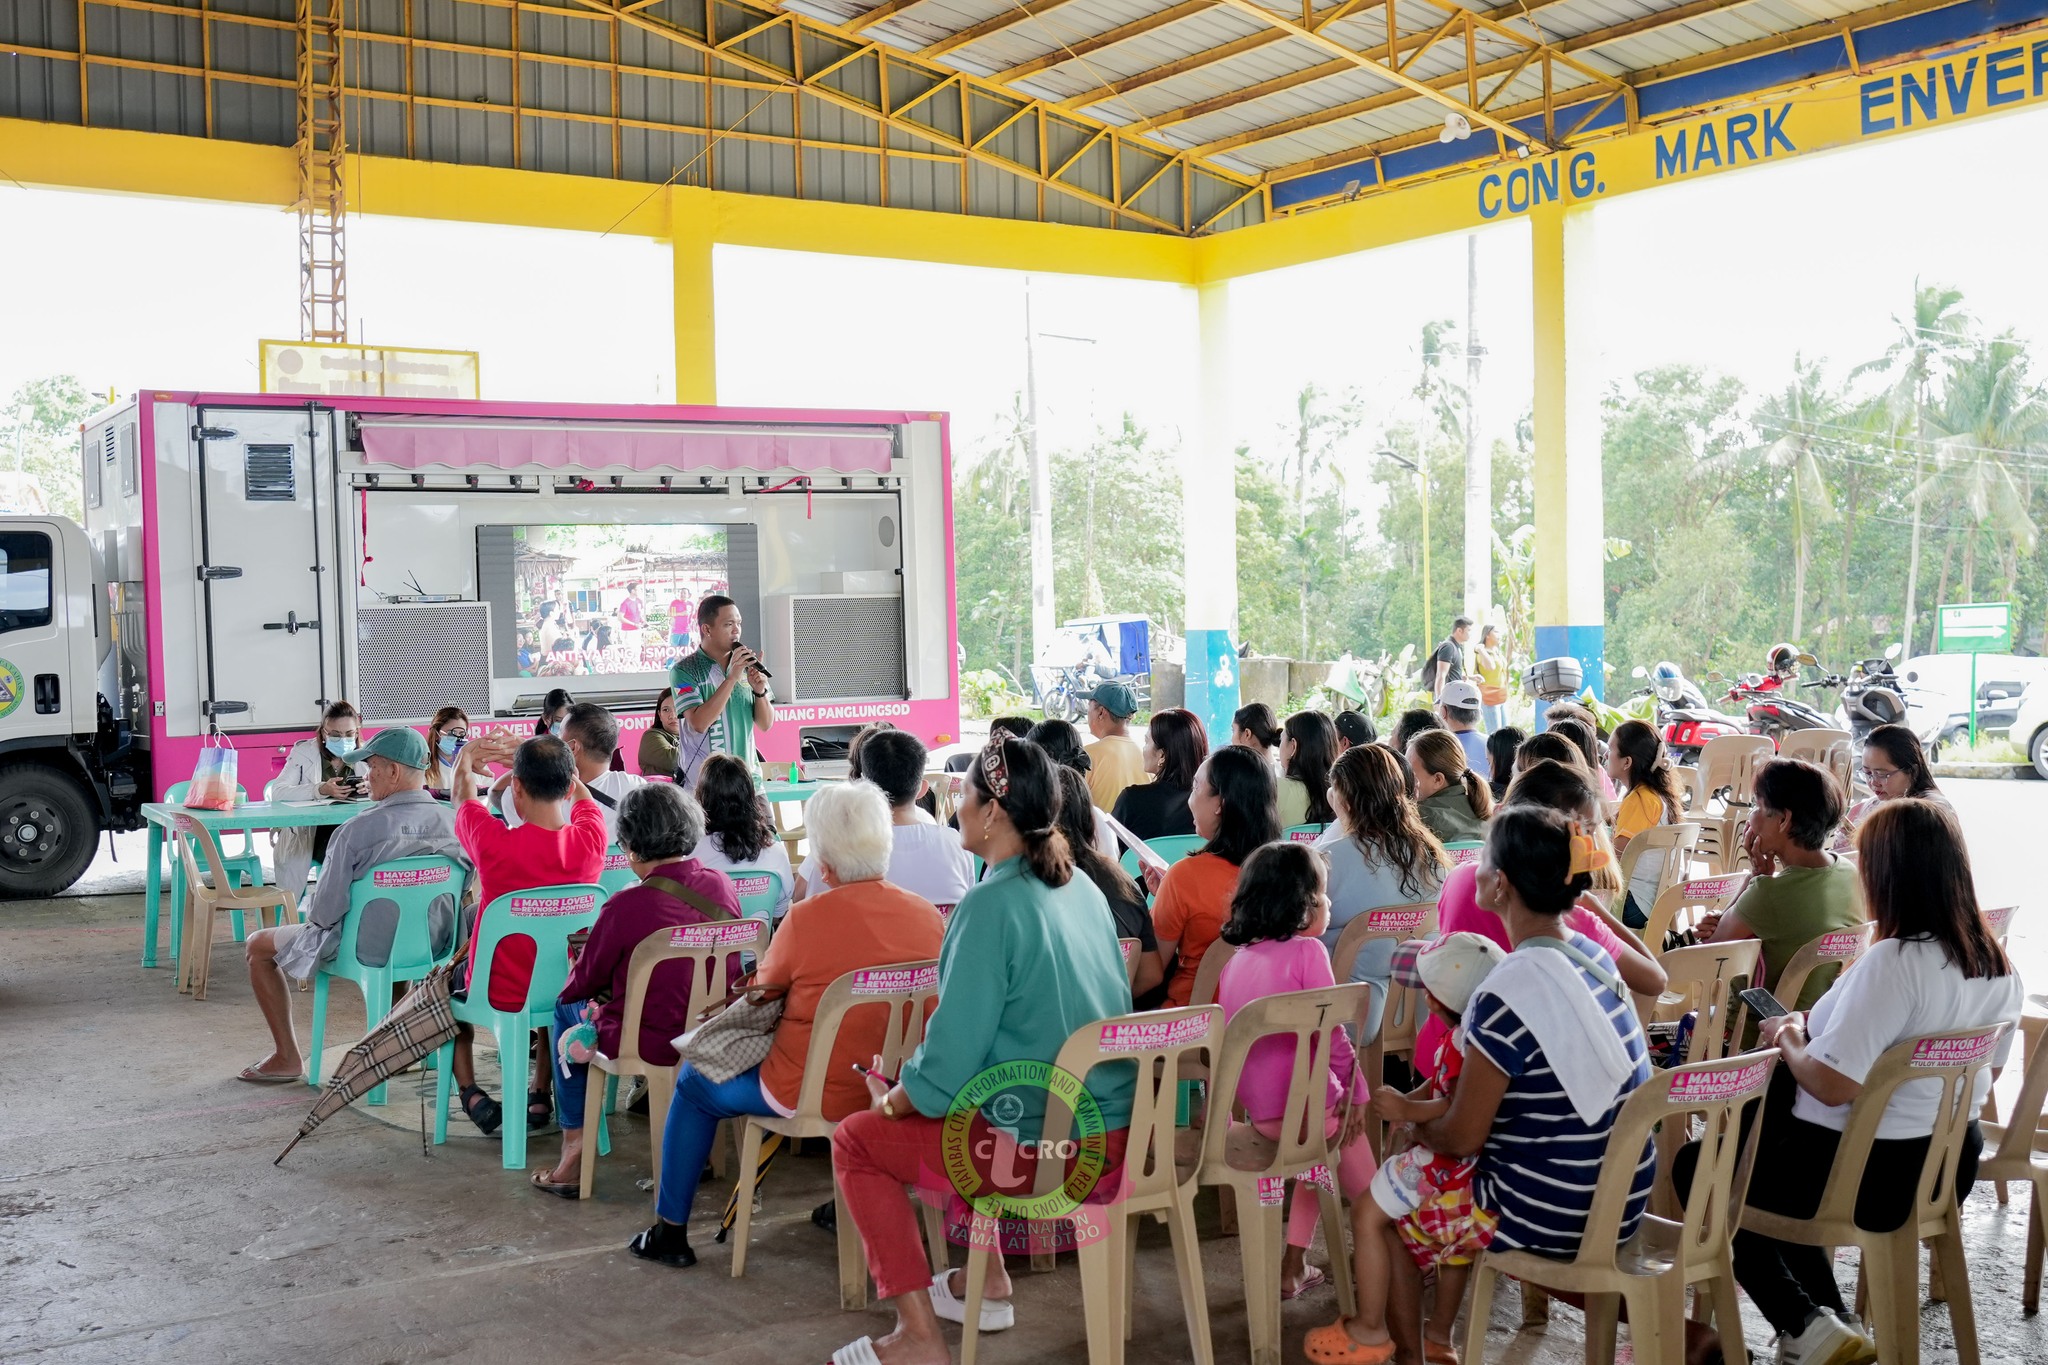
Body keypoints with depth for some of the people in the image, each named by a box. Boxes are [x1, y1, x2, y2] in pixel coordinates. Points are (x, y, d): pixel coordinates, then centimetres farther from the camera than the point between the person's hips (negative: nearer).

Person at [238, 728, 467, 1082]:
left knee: (259, 945, 18)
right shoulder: (455, 823, -12)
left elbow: (324, 913, -19)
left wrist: (314, 910, 5)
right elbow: (461, 893, 3)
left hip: (366, 952, -5)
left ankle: (287, 1056, 23)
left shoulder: (357, 830, -25)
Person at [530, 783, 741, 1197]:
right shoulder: (722, 887, -5)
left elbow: (583, 981, -7)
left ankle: (575, 1145, 23)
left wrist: (572, 992, 19)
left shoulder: (630, 905, -22)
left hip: (653, 1042, -6)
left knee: (567, 1011, 23)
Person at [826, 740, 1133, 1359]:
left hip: (1044, 1147, -8)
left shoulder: (992, 905, -19)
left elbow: (951, 1054, -19)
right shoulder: (1082, 888, 7)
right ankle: (988, 1284, 33)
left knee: (856, 1139, 8)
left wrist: (889, 1100, 1)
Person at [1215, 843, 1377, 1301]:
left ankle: (1293, 1266, 29)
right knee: (1369, 1201, 12)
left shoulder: (1237, 959, 8)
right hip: (1308, 1107, -7)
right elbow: (1331, 1034, -16)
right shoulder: (1307, 950, -12)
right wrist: (1356, 1090, -6)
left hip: (1257, 1111, 7)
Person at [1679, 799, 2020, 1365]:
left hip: (1872, 1175, -8)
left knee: (1696, 1168, 13)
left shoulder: (1893, 962, -27)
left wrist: (1787, 1040, -8)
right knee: (1767, 1143, 31)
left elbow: (1832, 1085, -30)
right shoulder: (1997, 964, -2)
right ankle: (1830, 1318, 27)